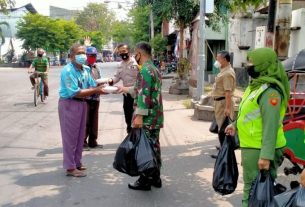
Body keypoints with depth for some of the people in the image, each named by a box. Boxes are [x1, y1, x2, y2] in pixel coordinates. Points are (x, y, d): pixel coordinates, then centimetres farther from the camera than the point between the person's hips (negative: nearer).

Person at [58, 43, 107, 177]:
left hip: (82, 103, 8)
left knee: (80, 135, 17)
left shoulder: (86, 69, 5)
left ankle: (77, 162, 31)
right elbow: (75, 92, -24)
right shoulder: (68, 71, -19)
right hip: (69, 104, -8)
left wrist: (98, 89, -18)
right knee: (70, 136, 1)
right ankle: (70, 167, 11)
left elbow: (92, 86, 4)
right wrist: (94, 90, -22)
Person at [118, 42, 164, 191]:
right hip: (156, 116, 9)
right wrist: (125, 89, 37)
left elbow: (144, 94, -22)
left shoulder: (145, 70, -14)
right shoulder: (155, 69, 17)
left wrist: (139, 116, -24)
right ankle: (155, 177, 22)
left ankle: (145, 181, 7)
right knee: (154, 146, 14)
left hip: (147, 117, -9)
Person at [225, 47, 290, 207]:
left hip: (259, 149, -10)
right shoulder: (257, 85, 11)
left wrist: (266, 155, -30)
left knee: (254, 189, -3)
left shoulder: (269, 90, -22)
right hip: (252, 146, 10)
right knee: (253, 187, 23)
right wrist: (236, 125, 31)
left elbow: (271, 125, -28)